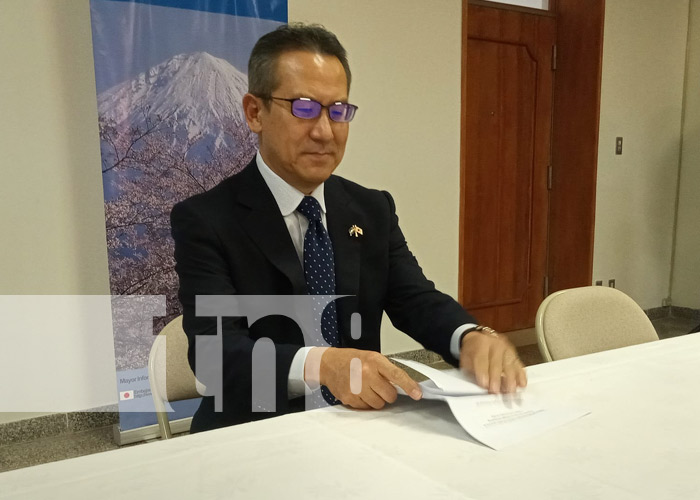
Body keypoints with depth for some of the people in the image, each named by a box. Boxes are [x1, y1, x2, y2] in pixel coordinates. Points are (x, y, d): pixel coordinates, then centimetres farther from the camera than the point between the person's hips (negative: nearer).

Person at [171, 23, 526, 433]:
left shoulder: (373, 210, 5)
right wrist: (319, 365, -36)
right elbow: (214, 349, -20)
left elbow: (415, 299, -3)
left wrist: (472, 337, -24)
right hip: (256, 435, -3)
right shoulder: (205, 220, -9)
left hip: (363, 424, 4)